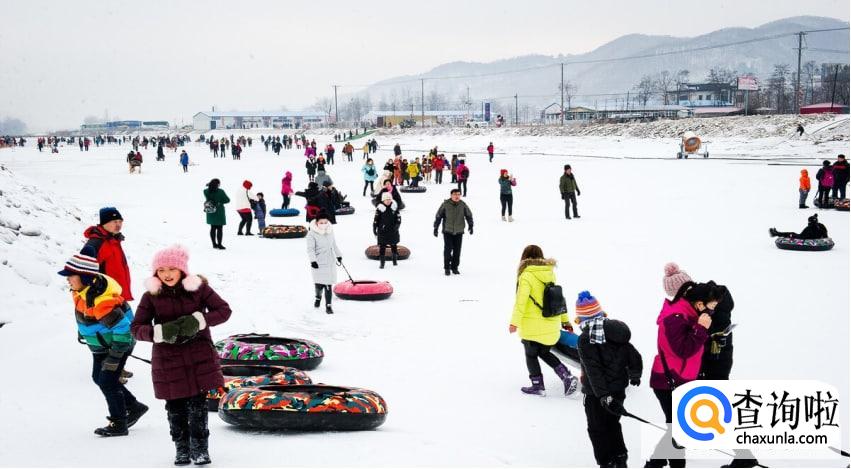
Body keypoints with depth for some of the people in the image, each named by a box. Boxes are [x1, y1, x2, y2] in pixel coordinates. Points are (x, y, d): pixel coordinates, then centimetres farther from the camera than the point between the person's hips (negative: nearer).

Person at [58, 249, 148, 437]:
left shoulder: (102, 301, -37)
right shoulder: (82, 289, -7)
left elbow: (122, 329, -33)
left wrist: (114, 356, -28)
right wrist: (82, 330, 24)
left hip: (118, 343, -10)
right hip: (101, 345, 10)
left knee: (107, 381, -5)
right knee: (99, 378, 18)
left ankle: (118, 424, 11)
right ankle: (134, 407, 31)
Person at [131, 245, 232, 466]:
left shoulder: (198, 288, -3)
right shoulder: (151, 296, -3)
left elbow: (224, 310, -1)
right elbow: (136, 327, -1)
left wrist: (199, 321, -18)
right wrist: (161, 332, -20)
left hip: (199, 356, -1)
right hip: (167, 359, 1)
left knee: (198, 404, 0)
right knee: (175, 407, 6)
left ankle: (200, 448, 14)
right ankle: (182, 448, 23)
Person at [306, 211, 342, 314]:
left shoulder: (330, 231, 3)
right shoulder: (312, 233, -12)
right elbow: (310, 249, -13)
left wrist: (339, 255, 23)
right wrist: (313, 260, -23)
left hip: (330, 262, 3)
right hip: (318, 262, -3)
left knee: (328, 285, 0)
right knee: (319, 284, 4)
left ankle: (328, 305, 6)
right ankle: (318, 297, 37)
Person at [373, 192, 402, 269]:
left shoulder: (394, 207, 0)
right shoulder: (380, 208, -9)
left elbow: (398, 217, 6)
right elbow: (376, 219, -4)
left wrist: (397, 225, -8)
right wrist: (374, 228, -4)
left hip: (393, 230, 3)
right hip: (382, 230, -3)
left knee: (394, 245, 13)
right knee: (382, 246, -3)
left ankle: (394, 259, 31)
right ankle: (381, 262, 5)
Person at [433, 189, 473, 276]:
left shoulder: (463, 205, -1)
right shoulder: (445, 204, -7)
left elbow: (469, 215, 10)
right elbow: (438, 216, 1)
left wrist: (470, 225, -2)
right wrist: (436, 228, 0)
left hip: (459, 231, 2)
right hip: (447, 231, -2)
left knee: (457, 250, 5)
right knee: (448, 249, -9)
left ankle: (454, 267, 18)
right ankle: (447, 268, 3)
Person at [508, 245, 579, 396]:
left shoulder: (527, 275, -13)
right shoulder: (550, 273, 7)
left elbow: (521, 300, -21)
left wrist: (515, 321, -21)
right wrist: (564, 319, 24)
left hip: (532, 326, -7)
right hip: (552, 324, 7)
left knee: (531, 355, 12)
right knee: (544, 352, 21)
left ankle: (538, 385, 16)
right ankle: (567, 377, 9)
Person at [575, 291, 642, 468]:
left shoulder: (585, 339, -19)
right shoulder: (615, 330, 1)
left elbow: (593, 370, -23)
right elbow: (634, 355, 7)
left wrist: (603, 395, -25)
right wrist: (635, 375, 24)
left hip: (597, 394, -7)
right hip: (619, 389, 7)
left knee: (597, 429, 8)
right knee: (613, 424, 24)